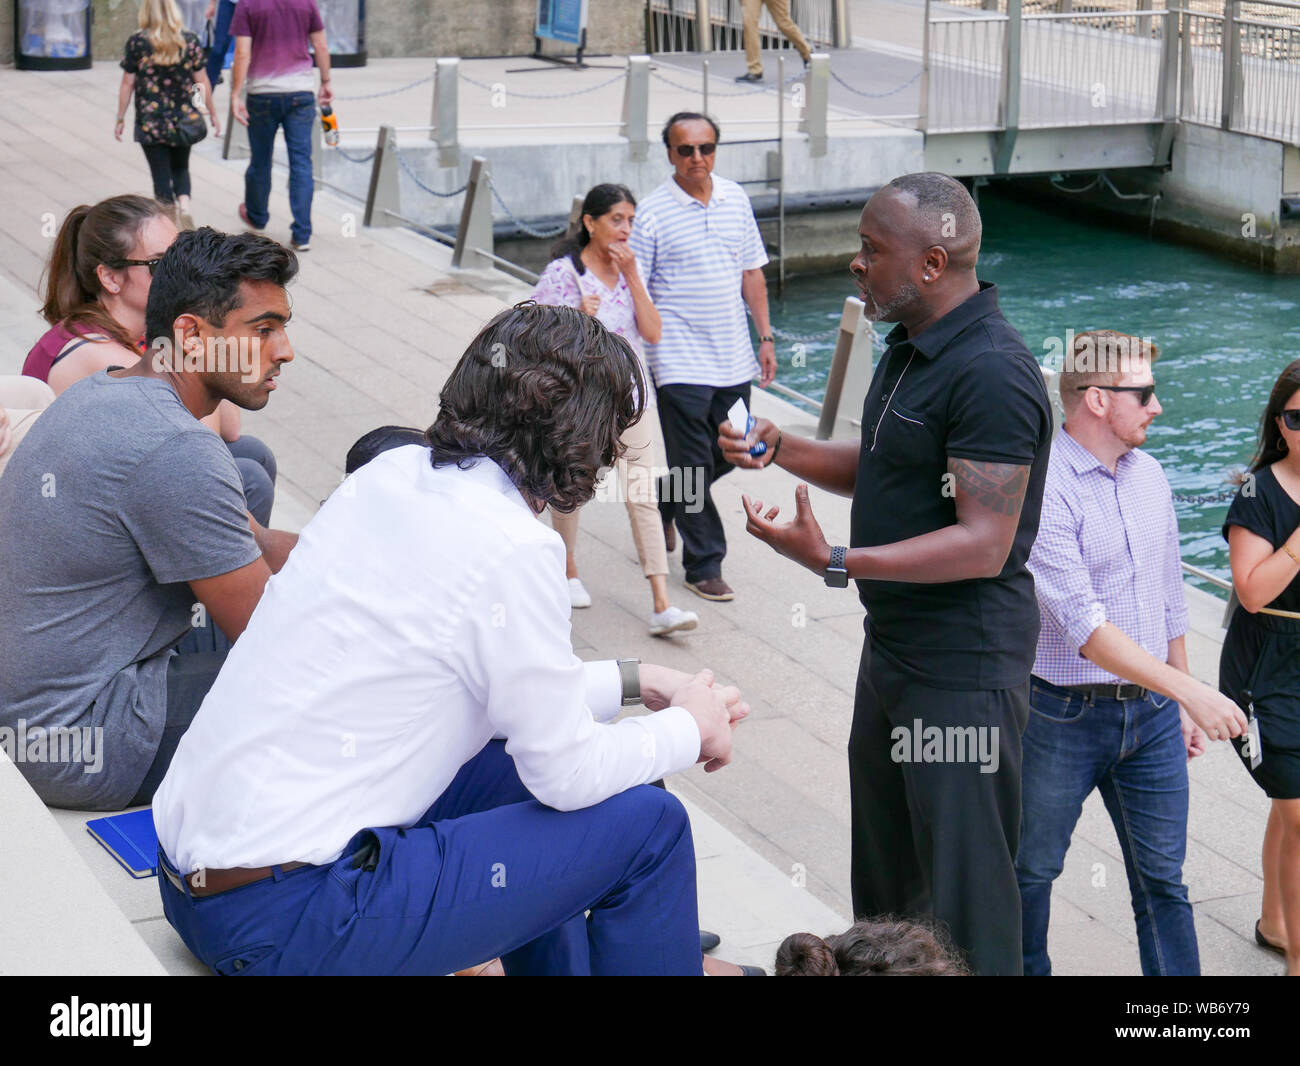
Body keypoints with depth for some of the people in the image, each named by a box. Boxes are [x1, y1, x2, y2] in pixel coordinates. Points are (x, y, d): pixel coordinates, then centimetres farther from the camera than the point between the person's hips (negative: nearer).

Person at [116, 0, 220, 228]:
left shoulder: (137, 42, -7)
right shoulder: (190, 41, -3)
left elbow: (127, 84, -2)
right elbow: (201, 81, 2)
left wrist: (120, 119, 7)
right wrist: (212, 113, 13)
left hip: (150, 122, -2)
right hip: (184, 120, 2)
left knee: (161, 174, 5)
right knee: (180, 167, 20)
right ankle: (184, 206, -6)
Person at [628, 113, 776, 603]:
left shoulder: (735, 199, 7)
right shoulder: (653, 212, -9)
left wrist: (765, 336, 13)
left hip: (732, 359, 6)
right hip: (680, 361, -5)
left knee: (728, 453, 14)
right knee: (693, 467, -1)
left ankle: (663, 502, 39)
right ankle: (703, 567, 10)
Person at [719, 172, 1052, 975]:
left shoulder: (991, 374, -24)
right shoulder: (912, 348, 10)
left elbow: (982, 544, -28)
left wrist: (835, 562, -33)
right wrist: (777, 448, 6)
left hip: (963, 664, -10)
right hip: (896, 640, 10)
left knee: (964, 882, 0)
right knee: (882, 871, 24)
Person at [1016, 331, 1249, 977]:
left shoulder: (1149, 475, 7)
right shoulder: (1041, 487, -18)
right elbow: (1084, 626, -24)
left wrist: (1181, 703, 18)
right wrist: (1188, 690, -29)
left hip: (1153, 711, 6)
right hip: (1064, 716, -6)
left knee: (1162, 878, 9)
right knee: (1032, 871, 12)